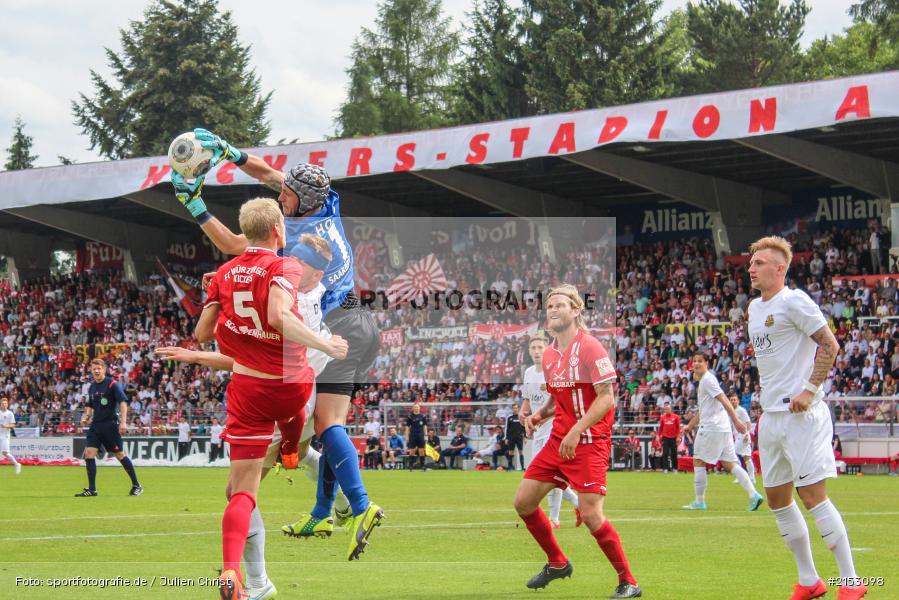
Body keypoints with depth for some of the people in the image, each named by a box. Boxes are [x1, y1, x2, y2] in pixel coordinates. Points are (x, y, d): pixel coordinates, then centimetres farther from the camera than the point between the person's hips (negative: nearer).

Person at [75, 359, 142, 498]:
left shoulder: (112, 384, -8)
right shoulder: (92, 387, 13)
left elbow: (123, 402, -16)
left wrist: (123, 422, -26)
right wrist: (86, 416, 6)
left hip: (110, 424, -6)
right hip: (95, 425, 6)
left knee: (119, 454, -2)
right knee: (88, 453, -7)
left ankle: (136, 486, 11)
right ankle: (92, 490, -2)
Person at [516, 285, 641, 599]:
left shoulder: (589, 347, -12)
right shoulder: (549, 355, 11)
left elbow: (606, 398, -17)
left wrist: (576, 432, -23)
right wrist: (539, 415, 3)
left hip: (588, 441, -8)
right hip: (558, 440, 8)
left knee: (591, 515, -16)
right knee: (523, 501, 6)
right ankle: (557, 563, 25)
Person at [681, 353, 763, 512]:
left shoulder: (707, 379, -9)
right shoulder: (703, 381, 21)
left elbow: (723, 400, -19)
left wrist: (736, 421, -26)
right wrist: (690, 425, 30)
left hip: (711, 427, -9)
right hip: (723, 428, 9)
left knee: (698, 462, 1)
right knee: (729, 464, 4)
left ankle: (699, 502, 3)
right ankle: (753, 494, -6)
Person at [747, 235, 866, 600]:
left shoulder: (793, 301, -10)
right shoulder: (754, 307, 16)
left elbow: (829, 344, -13)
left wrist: (810, 389, -18)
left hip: (801, 415, -9)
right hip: (770, 416, 9)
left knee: (812, 495, -11)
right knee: (777, 500, 9)